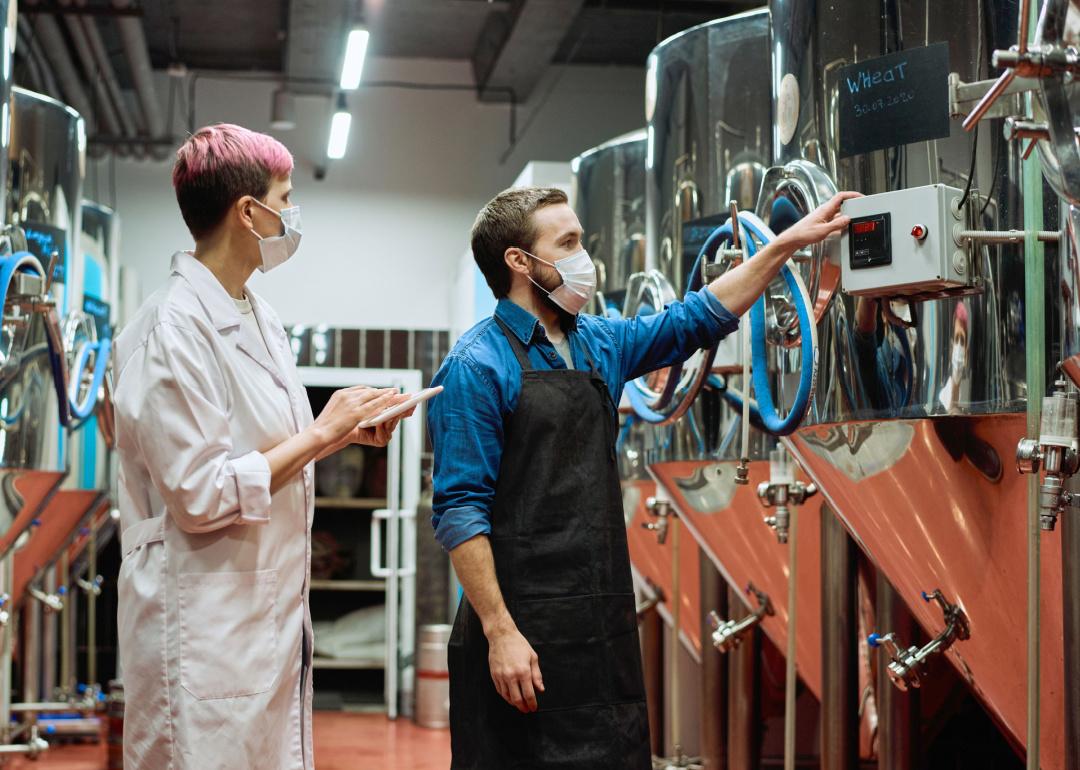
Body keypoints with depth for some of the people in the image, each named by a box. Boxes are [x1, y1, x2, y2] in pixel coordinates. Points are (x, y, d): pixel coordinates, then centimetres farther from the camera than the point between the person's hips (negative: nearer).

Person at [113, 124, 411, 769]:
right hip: (206, 620, -9)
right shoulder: (173, 329, -16)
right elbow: (201, 497, -20)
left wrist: (346, 431, 4)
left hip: (275, 612, 9)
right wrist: (320, 433, -15)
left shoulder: (260, 319, 13)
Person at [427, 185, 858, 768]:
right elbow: (459, 512, -14)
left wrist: (790, 242, 18)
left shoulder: (599, 344, 12)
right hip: (524, 634, -7)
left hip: (605, 626, 8)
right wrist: (499, 632, -20)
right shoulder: (477, 365, -10)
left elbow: (695, 320, 22)